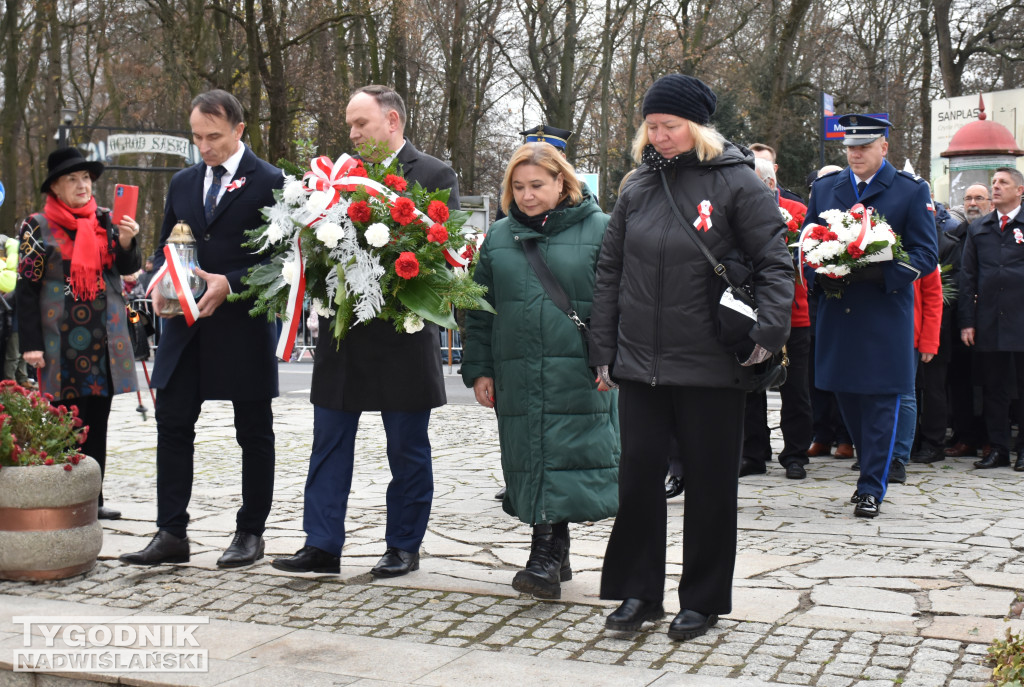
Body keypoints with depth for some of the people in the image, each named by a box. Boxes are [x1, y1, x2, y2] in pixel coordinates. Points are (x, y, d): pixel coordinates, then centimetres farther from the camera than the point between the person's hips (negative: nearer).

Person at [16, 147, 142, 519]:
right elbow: (26, 287, -4)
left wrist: (126, 242, -18)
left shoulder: (105, 220, 8)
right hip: (62, 339, -4)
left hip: (105, 335, 4)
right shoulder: (37, 225, -2)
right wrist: (31, 343, -10)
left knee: (98, 419, 8)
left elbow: (128, 268, 3)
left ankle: (93, 498, 16)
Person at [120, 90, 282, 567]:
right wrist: (159, 284, -3)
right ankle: (171, 535, 7)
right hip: (185, 326, 5)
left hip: (244, 326, -5)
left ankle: (250, 533, 17)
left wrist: (229, 284, -20)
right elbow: (165, 247, 19)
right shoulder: (182, 183, 13)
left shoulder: (267, 182, -4)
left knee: (253, 433, 6)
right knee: (172, 425, 1)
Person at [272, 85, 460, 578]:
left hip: (401, 334, -4)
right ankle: (322, 546, 12)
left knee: (407, 448, 7)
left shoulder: (435, 176, -3)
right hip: (342, 333, 5)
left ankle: (404, 546, 18)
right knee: (329, 443, 6)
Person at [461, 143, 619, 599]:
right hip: (517, 375, 4)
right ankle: (555, 555, 19)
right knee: (530, 461, 8)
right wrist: (479, 369, 9)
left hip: (577, 374, -4)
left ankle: (546, 557, -9)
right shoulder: (499, 237, 13)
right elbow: (479, 310, 15)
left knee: (561, 459, -9)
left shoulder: (598, 230, 1)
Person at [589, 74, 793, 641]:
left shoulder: (736, 182, -4)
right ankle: (639, 592, 18)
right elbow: (609, 271, 13)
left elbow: (774, 263, -4)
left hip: (711, 365, -4)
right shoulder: (639, 187, 9)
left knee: (709, 483, 6)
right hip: (640, 364, 4)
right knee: (638, 474, 4)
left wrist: (768, 330, -17)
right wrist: (604, 350, 9)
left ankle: (703, 599, 20)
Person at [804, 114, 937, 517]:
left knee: (881, 401, -3)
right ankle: (873, 471, 29)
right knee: (846, 395, 11)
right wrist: (821, 276, -6)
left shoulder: (912, 191, 0)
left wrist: (881, 273, -19)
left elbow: (926, 255, -3)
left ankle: (872, 489, 4)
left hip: (886, 313, -4)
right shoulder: (824, 189, 12)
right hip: (837, 312, 4)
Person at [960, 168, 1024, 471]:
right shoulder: (978, 229, 12)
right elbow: (967, 277, 10)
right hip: (988, 323, 3)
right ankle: (998, 448, 14)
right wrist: (967, 321, 3)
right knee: (993, 388, 7)